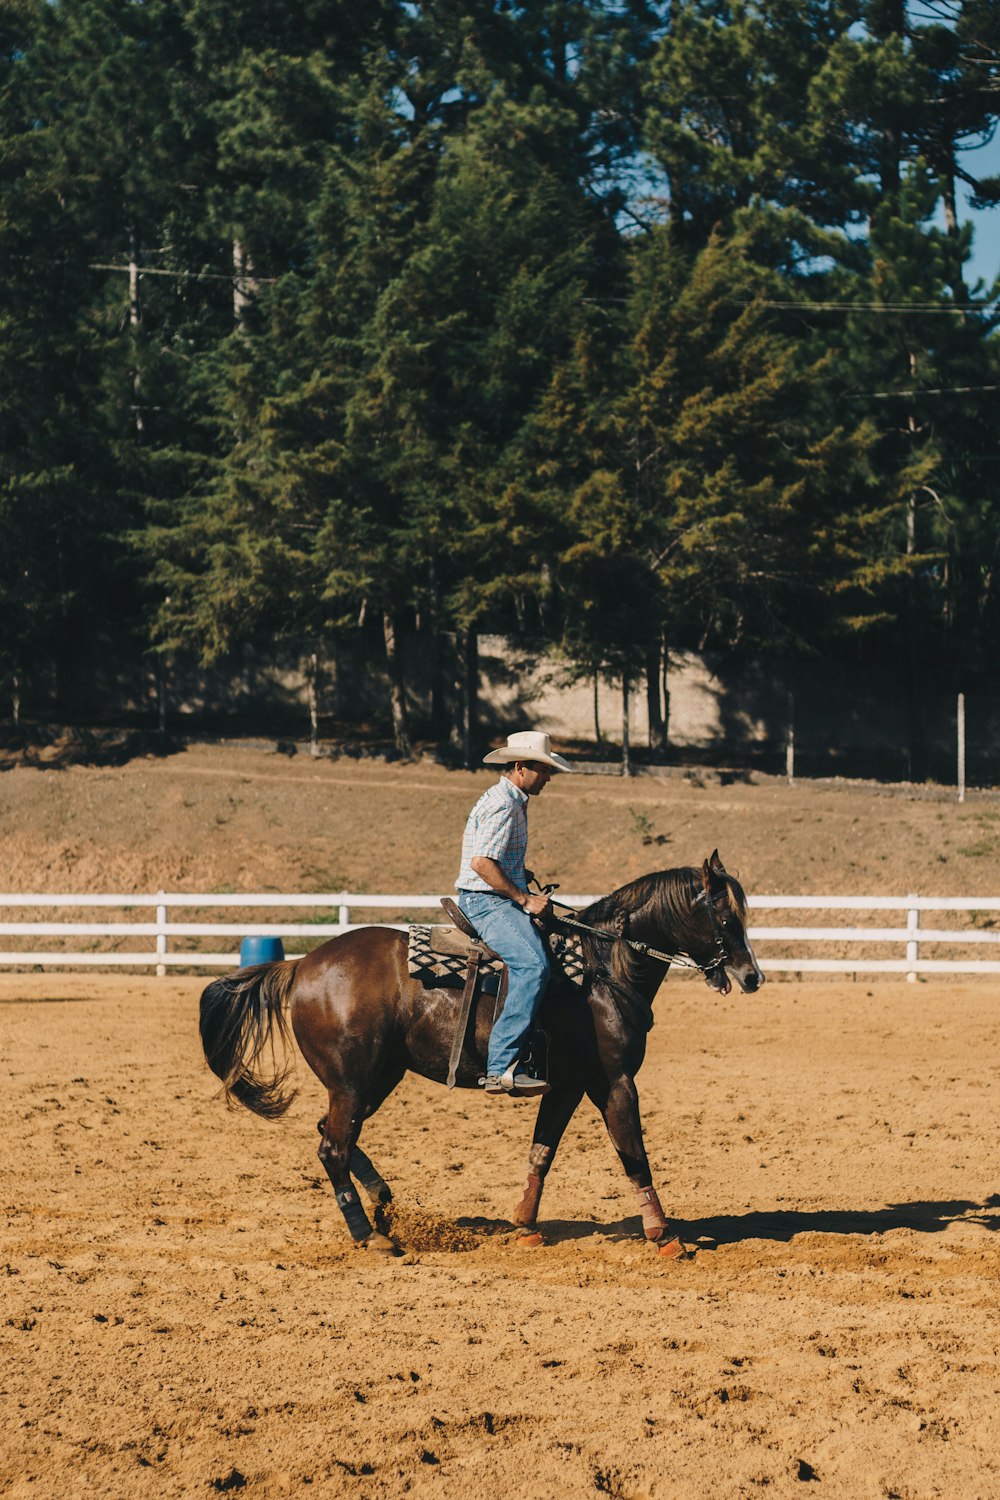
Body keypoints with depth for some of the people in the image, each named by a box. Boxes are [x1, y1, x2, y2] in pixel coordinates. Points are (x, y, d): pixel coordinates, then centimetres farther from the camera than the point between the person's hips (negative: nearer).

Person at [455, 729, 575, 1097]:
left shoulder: (513, 802, 20)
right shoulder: (502, 804, -13)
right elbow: (481, 863, -23)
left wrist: (529, 889, 19)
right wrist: (524, 898, -18)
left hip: (501, 901, 11)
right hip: (486, 903, -11)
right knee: (533, 964, -28)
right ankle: (502, 1067, -35)